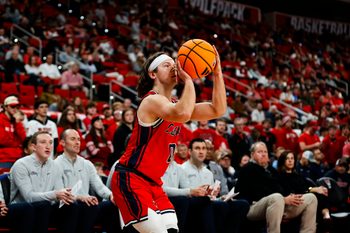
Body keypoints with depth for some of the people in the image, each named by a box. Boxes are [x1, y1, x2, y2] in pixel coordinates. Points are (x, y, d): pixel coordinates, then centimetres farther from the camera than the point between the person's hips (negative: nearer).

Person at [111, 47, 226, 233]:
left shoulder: (174, 105, 14)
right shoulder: (152, 100, -15)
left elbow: (217, 110, 8)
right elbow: (183, 114, -36)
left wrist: (217, 72, -1)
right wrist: (188, 79, -23)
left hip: (153, 183, 10)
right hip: (130, 180, -9)